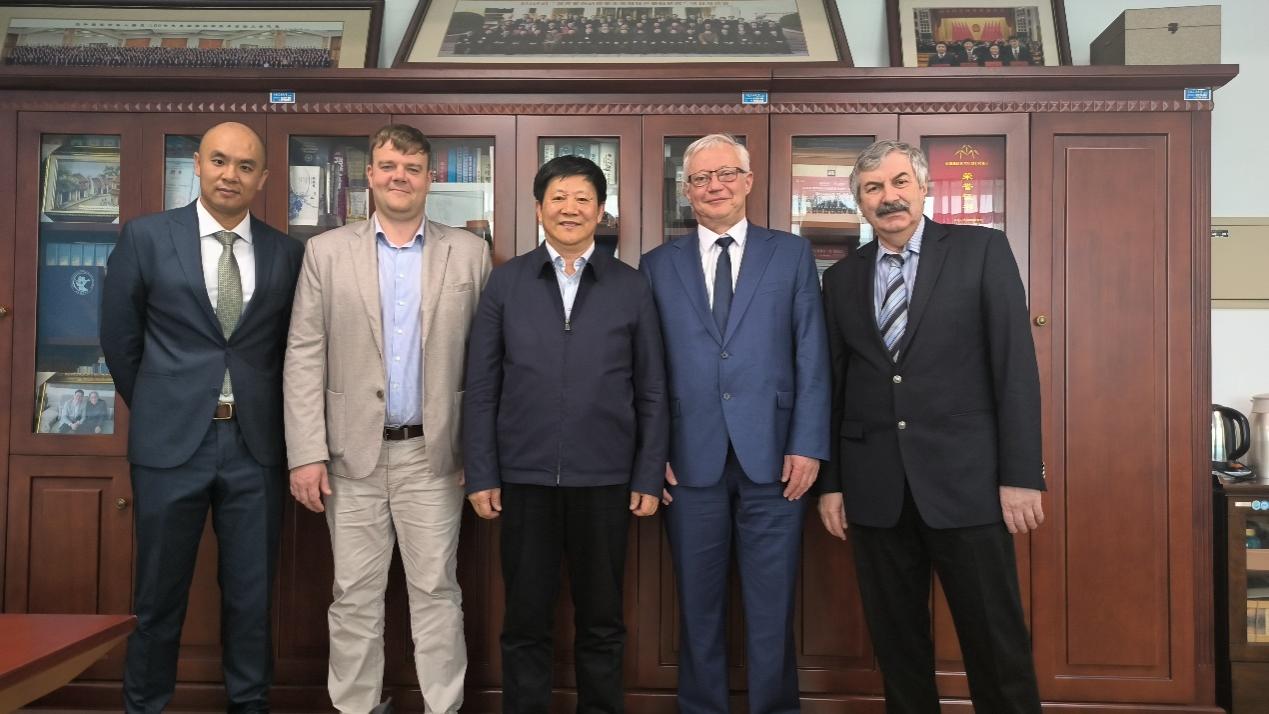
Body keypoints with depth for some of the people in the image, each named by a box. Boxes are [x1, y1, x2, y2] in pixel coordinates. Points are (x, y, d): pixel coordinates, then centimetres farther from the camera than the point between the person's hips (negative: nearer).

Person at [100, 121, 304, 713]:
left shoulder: (286, 253, 3)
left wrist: (264, 414, 11)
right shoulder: (146, 237, 0)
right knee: (159, 596, 11)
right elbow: (120, 339, 7)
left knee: (251, 596, 10)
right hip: (171, 442, -1)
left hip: (254, 445, 1)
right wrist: (157, 411, 12)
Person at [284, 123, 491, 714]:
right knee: (355, 596, 10)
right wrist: (307, 454, -6)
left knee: (436, 592, 7)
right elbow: (304, 357, 1)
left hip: (434, 453, 0)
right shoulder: (327, 251, 5)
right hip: (353, 452, 1)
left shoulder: (469, 252, 4)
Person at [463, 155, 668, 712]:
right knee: (525, 622, 10)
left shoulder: (631, 287, 4)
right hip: (524, 477, 0)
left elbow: (652, 392, 4)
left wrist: (649, 477, -1)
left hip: (604, 479, 0)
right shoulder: (506, 282, 4)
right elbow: (481, 388, 3)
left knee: (601, 623, 12)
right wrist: (481, 475, -2)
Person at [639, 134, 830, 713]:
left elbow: (812, 357, 2)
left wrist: (808, 444, -6)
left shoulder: (792, 254, 8)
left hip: (772, 456, -1)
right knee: (698, 606, 11)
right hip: (690, 459, 1)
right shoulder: (658, 266, 10)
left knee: (772, 606, 7)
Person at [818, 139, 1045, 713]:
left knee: (996, 642, 5)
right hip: (874, 489, 3)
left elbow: (1015, 363, -4)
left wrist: (1021, 474, -9)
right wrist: (830, 483, 7)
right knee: (896, 641, 12)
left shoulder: (982, 250, 1)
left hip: (965, 478, -3)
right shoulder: (841, 278, 10)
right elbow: (833, 386, 10)